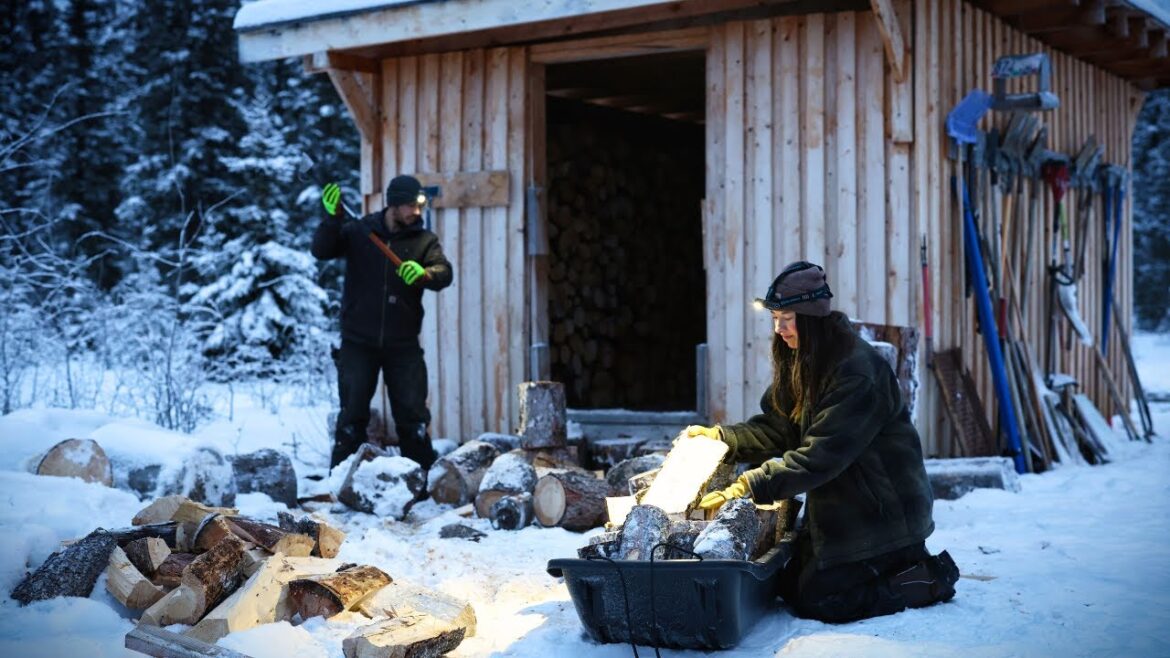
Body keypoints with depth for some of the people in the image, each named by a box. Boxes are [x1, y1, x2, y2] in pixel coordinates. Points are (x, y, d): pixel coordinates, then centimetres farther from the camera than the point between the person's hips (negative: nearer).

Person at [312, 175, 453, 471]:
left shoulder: (424, 240, 3)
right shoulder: (358, 232, 2)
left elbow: (444, 274, -11)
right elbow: (321, 250, -8)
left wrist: (424, 274, -33)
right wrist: (331, 218, -23)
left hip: (403, 344, 1)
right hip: (359, 342, -1)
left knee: (412, 414, 3)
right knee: (353, 414, 3)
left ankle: (423, 476, 12)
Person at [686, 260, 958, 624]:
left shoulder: (858, 372, -26)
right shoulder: (802, 363, 4)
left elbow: (819, 455, -31)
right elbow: (777, 427, 5)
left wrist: (749, 488, -34)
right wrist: (719, 437, -9)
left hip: (879, 508, -9)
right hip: (836, 507, 9)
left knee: (815, 600, -10)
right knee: (791, 587, 12)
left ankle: (929, 577, 6)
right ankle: (907, 565, 23)